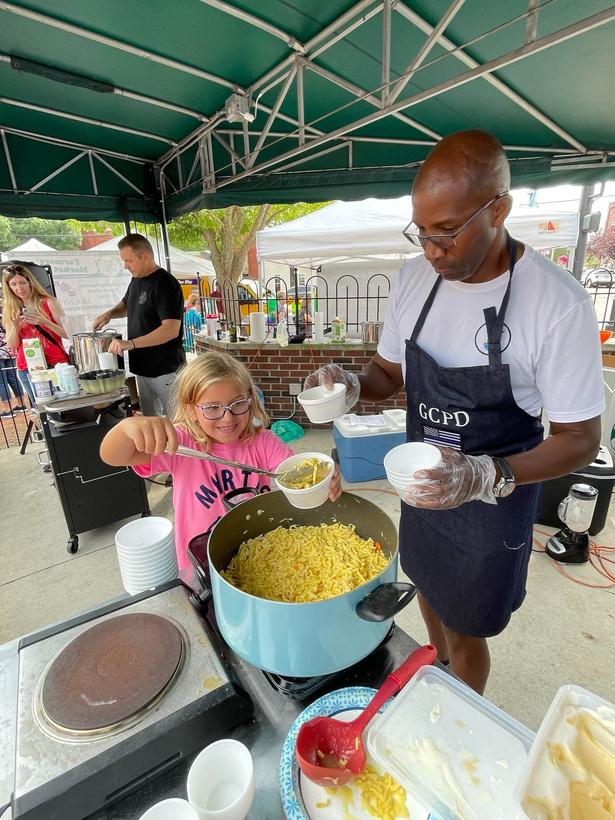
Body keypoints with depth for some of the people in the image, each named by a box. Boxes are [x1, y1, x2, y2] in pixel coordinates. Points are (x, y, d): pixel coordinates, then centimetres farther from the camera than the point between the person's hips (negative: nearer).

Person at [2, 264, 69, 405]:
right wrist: (15, 327, -9)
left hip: (56, 364, -3)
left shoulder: (48, 302, 1)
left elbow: (67, 334, -4)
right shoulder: (10, 310, 10)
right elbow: (12, 345, 8)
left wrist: (45, 322, -18)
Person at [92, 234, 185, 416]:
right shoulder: (136, 280, 11)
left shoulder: (165, 284, -16)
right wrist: (110, 314, 9)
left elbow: (171, 330, -25)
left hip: (166, 369, -8)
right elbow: (127, 304, 30)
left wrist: (130, 343, -28)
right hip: (143, 367, 8)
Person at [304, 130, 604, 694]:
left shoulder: (557, 304, -24)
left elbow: (580, 439, -18)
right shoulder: (415, 276, -8)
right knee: (429, 587, 27)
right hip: (424, 480, 5)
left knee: (466, 630, 16)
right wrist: (352, 386, -19)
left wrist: (484, 476, -34)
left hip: (495, 497, -4)